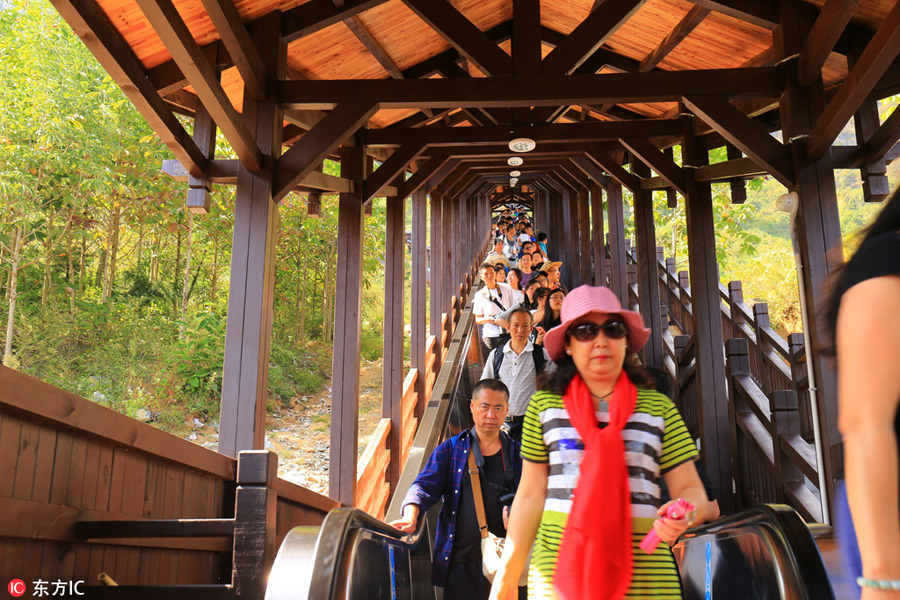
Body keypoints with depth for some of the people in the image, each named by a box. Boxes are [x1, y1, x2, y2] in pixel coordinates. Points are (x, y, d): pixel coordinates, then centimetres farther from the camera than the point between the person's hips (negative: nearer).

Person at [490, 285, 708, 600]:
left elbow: (690, 489, 7)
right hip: (557, 574, 0)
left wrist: (682, 514, -15)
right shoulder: (544, 405, 5)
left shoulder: (659, 408, 7)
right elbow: (530, 495, 7)